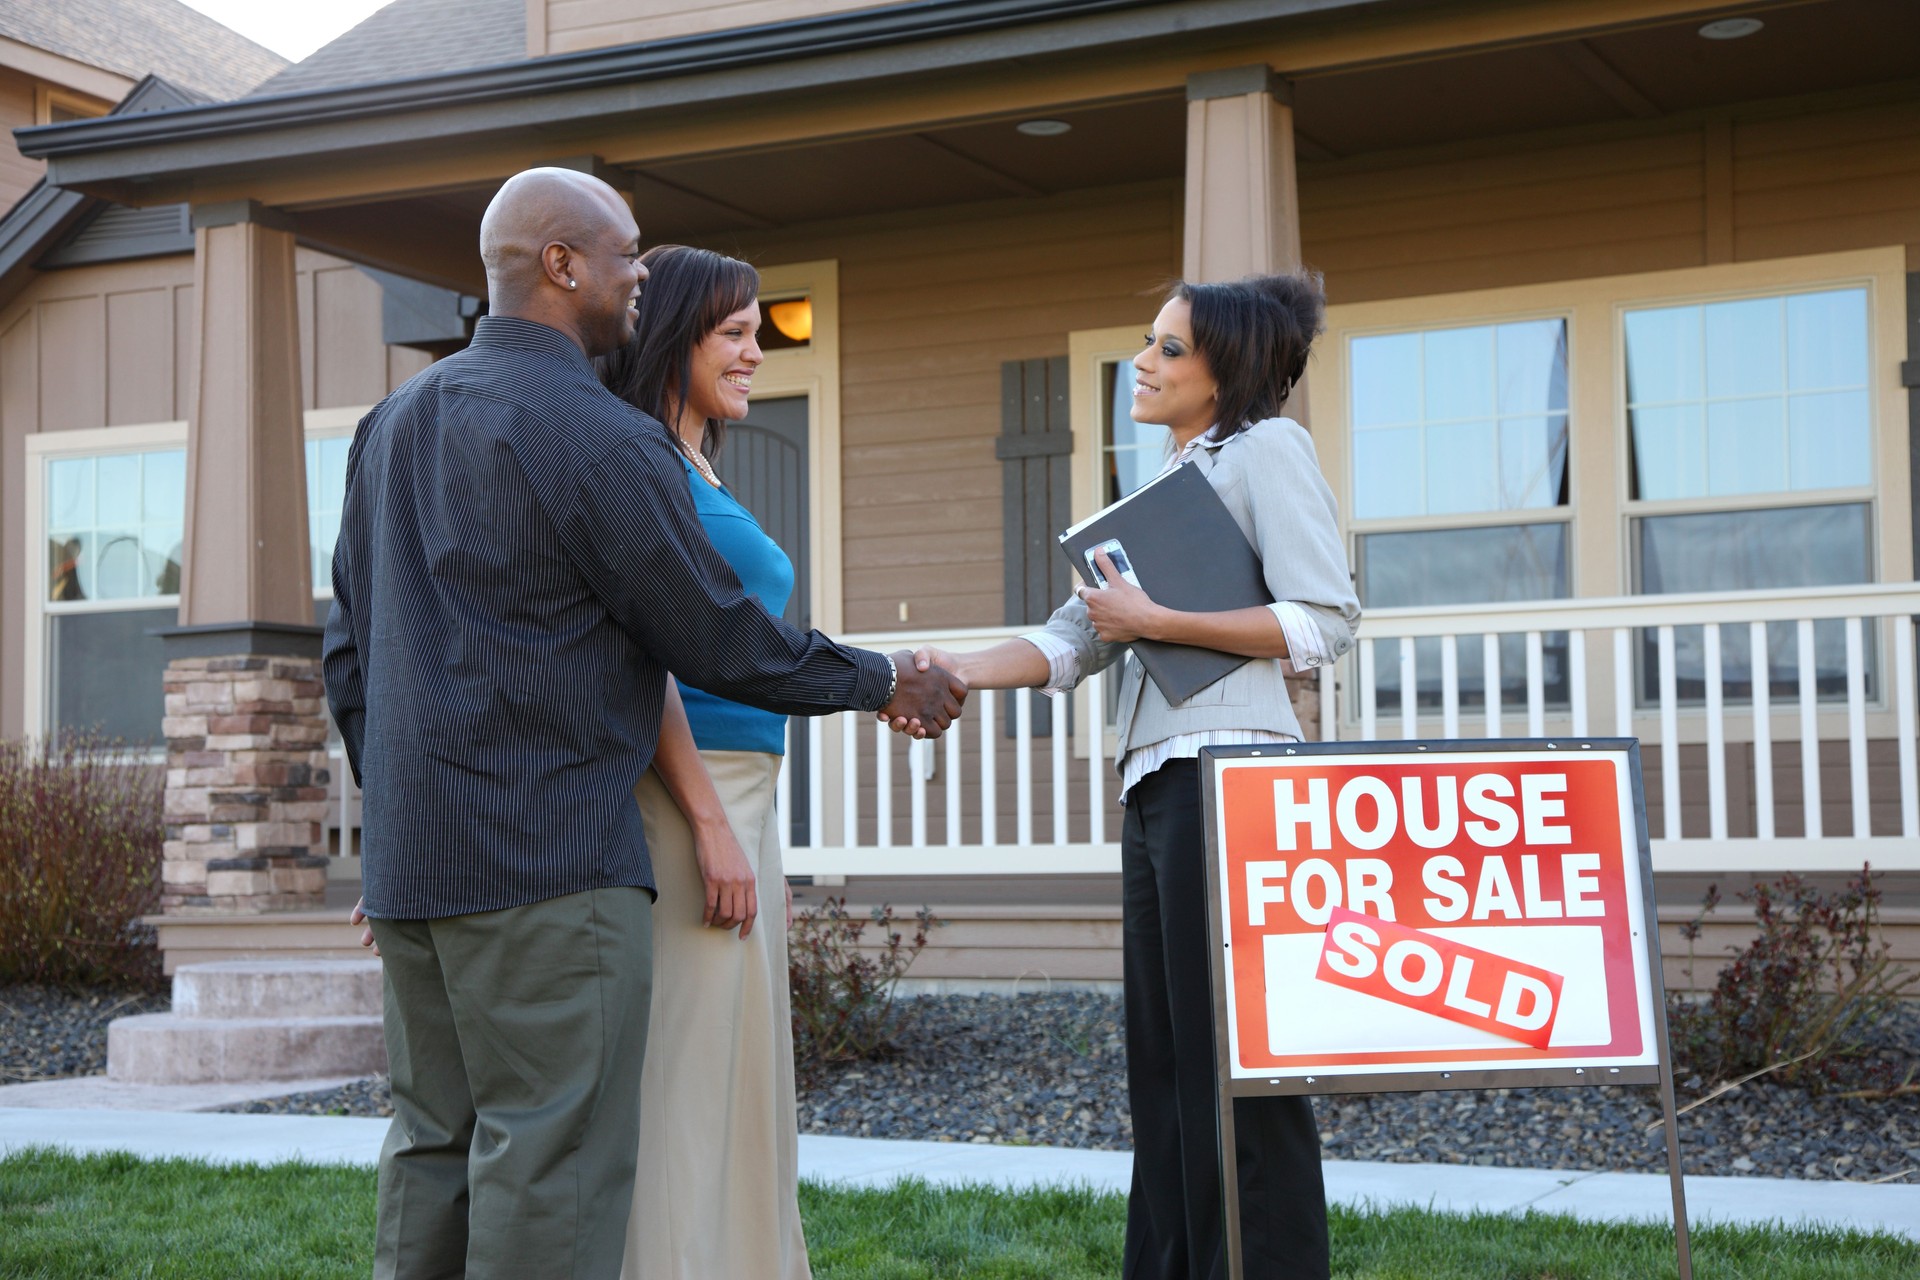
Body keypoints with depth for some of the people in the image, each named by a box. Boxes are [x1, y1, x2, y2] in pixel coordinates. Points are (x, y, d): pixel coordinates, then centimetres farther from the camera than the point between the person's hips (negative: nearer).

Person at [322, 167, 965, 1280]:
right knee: (553, 1160, -5)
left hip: (410, 856, 9)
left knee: (434, 1148, 13)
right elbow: (718, 638, -7)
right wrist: (886, 683, 7)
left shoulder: (395, 423, 15)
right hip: (550, 863, -8)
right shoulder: (595, 435, -11)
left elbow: (349, 651, 19)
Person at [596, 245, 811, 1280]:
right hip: (680, 797, -10)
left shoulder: (703, 475, 21)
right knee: (687, 1063, -8)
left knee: (737, 1067, 12)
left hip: (735, 796, 10)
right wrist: (711, 822, -21)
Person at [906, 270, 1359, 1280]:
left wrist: (1156, 620, -12)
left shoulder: (1265, 447, 0)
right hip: (1155, 781, 9)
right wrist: (961, 671, 1)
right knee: (1164, 1060, 8)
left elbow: (1325, 622, -11)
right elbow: (1074, 639, 17)